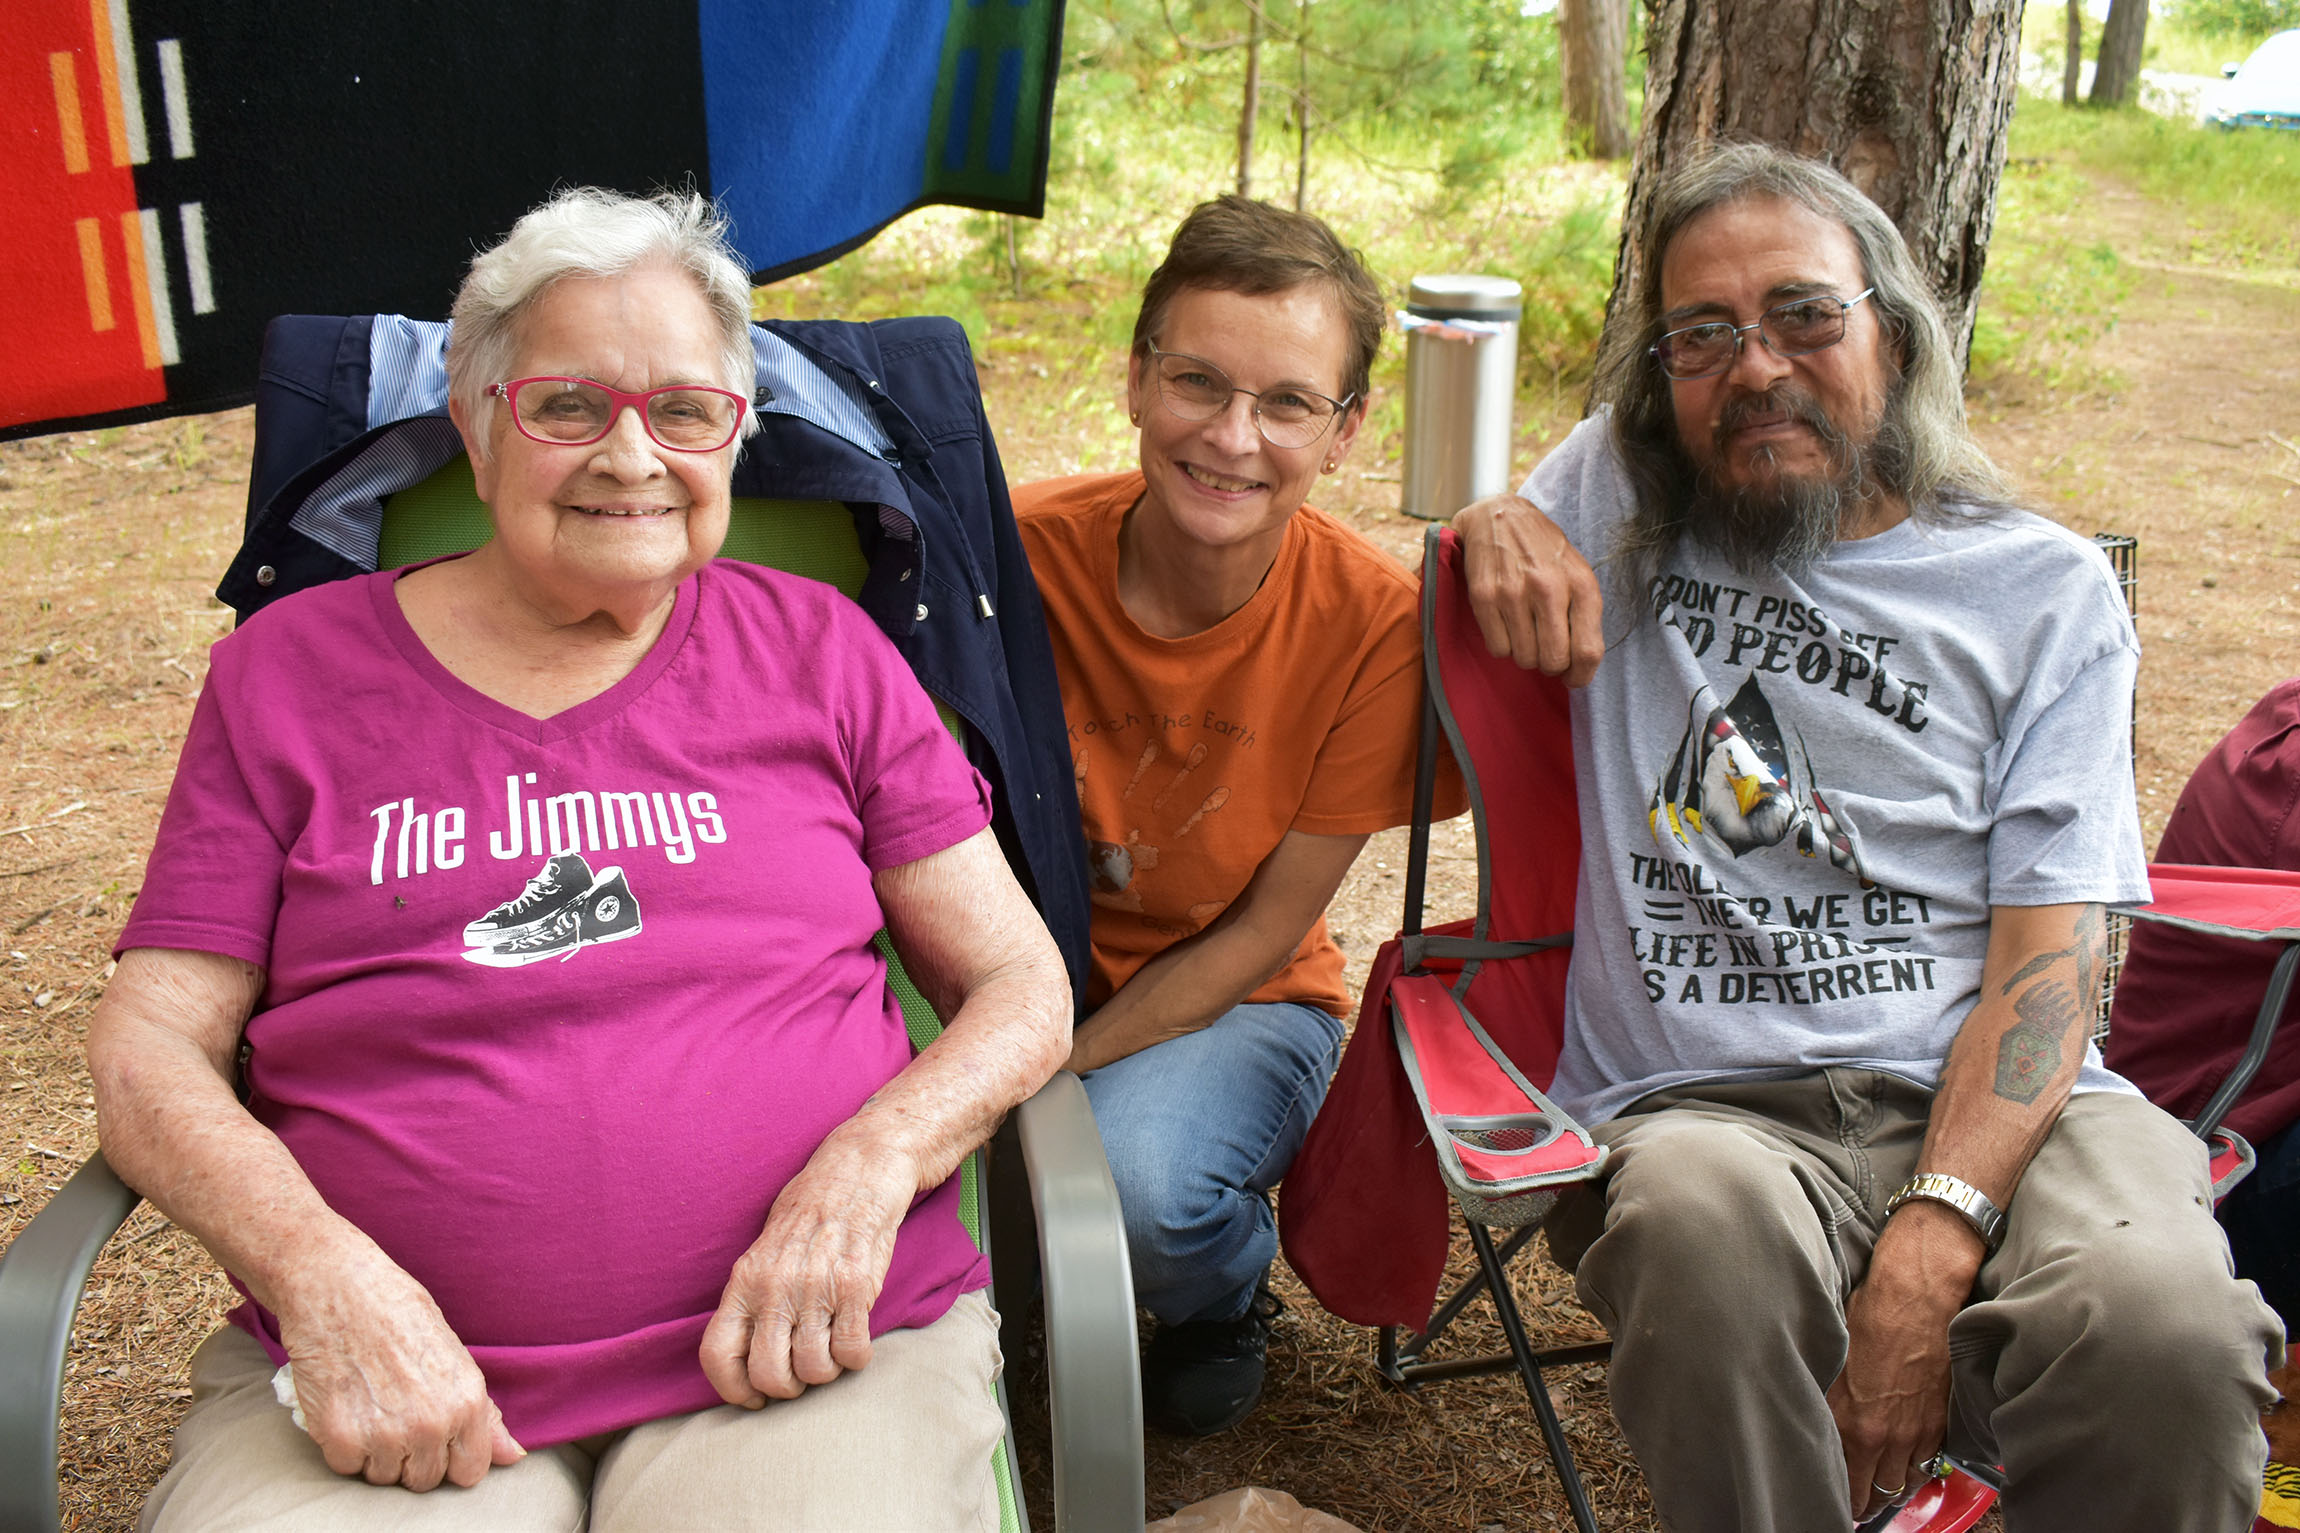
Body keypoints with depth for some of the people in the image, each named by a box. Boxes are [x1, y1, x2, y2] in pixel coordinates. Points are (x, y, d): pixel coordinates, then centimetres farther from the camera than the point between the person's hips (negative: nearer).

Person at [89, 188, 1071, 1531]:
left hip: (803, 1355, 0)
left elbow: (1021, 985, 7)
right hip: (379, 1379, 1)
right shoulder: (294, 672, 9)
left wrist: (869, 1162, -12)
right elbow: (149, 1045, 5)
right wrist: (320, 1271, -13)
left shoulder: (816, 650, 9)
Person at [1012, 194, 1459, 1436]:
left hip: (1235, 1000, -1)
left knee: (1142, 1178, -32)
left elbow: (1264, 931, -13)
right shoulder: (1024, 547, -17)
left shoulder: (1373, 622, -19)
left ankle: (1225, 1294, 7)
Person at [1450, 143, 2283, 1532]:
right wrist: (1502, 524, 9)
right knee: (1702, 1224, -37)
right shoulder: (1612, 495, 16)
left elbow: (2049, 956, 1)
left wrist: (1932, 1238, -17)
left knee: (2166, 1323, -33)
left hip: (1988, 1101, 0)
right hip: (1702, 1105, 0)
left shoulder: (2046, 588, 10)